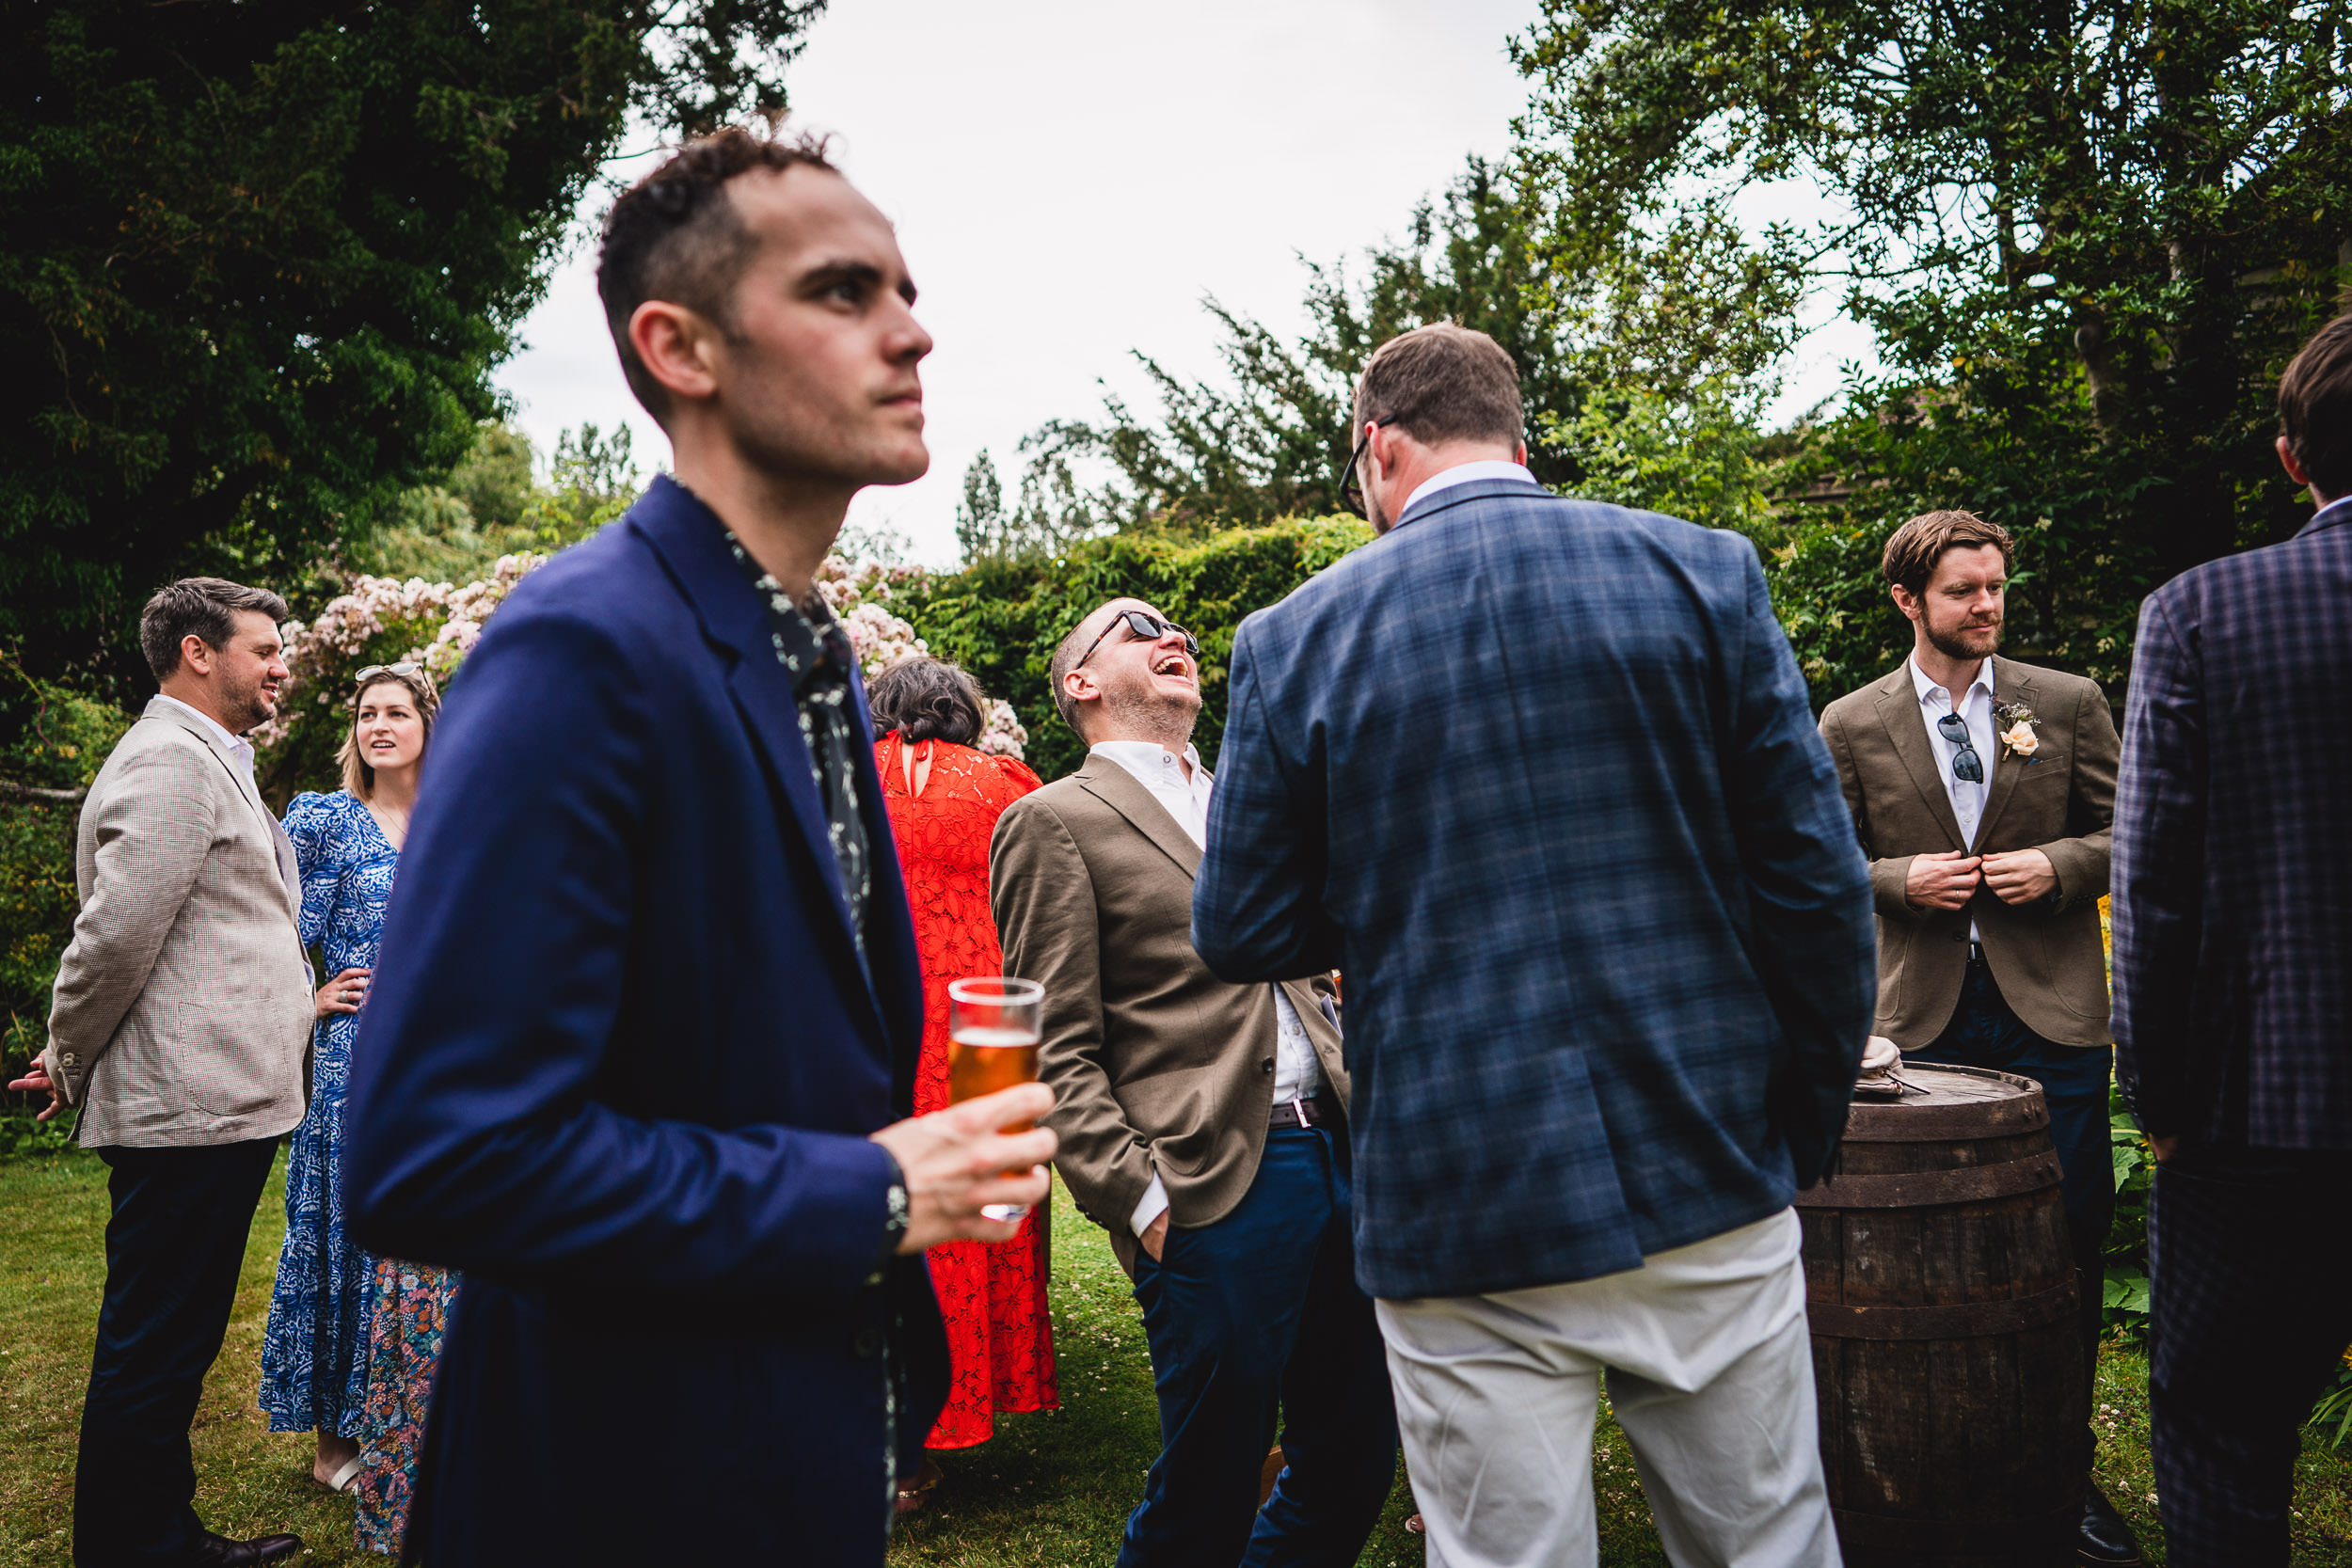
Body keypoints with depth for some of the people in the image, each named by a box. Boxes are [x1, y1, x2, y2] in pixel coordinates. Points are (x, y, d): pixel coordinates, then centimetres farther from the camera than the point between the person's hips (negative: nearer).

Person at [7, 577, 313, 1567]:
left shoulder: (204, 761, 21)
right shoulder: (174, 760, -14)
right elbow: (117, 933, -19)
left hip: (219, 1109, 10)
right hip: (192, 1113, -10)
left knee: (171, 1348, 18)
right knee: (151, 1358, -1)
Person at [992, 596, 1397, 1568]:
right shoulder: (1054, 822, -2)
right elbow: (1059, 1054, -7)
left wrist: (1364, 1115, 15)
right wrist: (1141, 1200, -15)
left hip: (1335, 1153, 7)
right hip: (1215, 1190, -7)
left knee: (1355, 1466, 14)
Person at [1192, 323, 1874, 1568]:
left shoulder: (1293, 638, -3)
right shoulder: (1704, 573, -1)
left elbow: (1241, 935, 0)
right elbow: (1817, 879, -2)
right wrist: (1807, 1128, 9)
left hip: (1466, 1211, -1)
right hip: (1713, 1186, 2)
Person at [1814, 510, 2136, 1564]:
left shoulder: (2070, 704, 6)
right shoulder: (1851, 725, 4)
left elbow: (2131, 832, 10)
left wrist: (2059, 866, -9)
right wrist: (1903, 879, -10)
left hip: (2051, 1007, 1)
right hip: (1923, 1014, -1)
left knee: (2072, 1240, 4)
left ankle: (2064, 1468, 21)